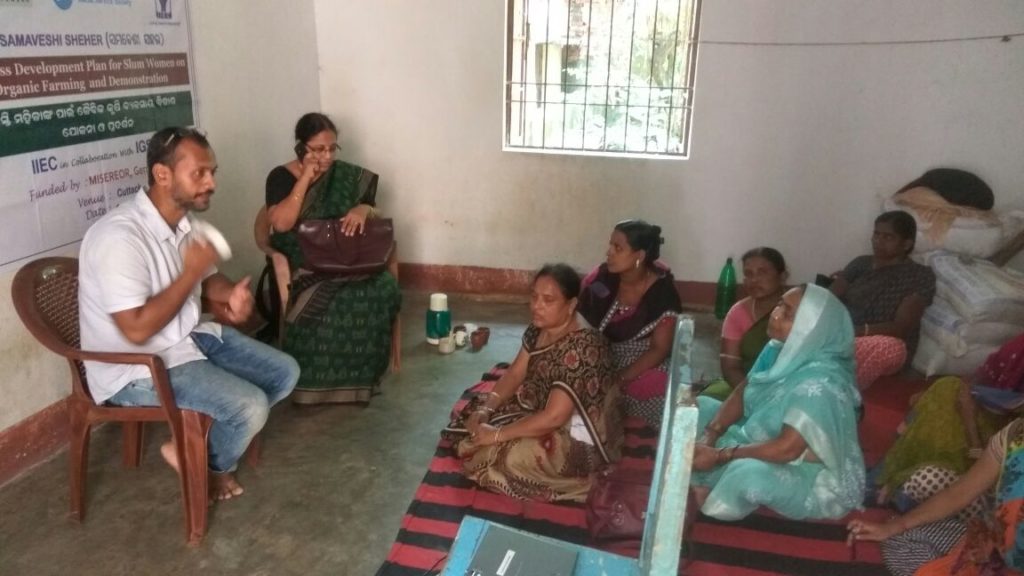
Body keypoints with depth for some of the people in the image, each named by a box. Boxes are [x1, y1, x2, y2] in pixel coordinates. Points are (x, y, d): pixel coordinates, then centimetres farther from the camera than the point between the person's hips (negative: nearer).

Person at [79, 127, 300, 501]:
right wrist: (191, 272, -24)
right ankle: (214, 466, 11)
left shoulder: (184, 223, 2)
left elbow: (208, 280, 15)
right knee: (250, 406, -23)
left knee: (285, 373, 4)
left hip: (191, 337, 9)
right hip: (138, 368, -9)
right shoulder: (119, 236, -26)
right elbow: (137, 330, -28)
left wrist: (232, 295, -9)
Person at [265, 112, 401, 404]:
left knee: (384, 286, -28)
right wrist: (306, 178, -16)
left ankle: (360, 373, -14)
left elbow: (376, 216, 10)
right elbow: (281, 224, -17)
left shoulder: (347, 176, 10)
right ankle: (316, 379, -15)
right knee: (327, 302, -35)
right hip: (303, 265, -3)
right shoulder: (281, 177, -1)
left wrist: (363, 209, -15)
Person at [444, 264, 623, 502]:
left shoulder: (580, 347, -33)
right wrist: (484, 410, -12)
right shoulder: (539, 328, -5)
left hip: (579, 439, -9)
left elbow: (554, 417, -34)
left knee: (506, 457, -24)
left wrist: (497, 434, -27)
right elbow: (515, 374, 3)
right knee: (473, 411, 8)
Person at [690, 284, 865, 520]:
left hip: (811, 477, -9)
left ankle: (704, 511, -7)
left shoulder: (820, 382, -32)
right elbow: (741, 392, 2)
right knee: (699, 407, 6)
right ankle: (698, 490, 0)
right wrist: (709, 437, -13)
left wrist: (719, 455, -28)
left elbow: (786, 450, -33)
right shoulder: (778, 349, -6)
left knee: (748, 473, -39)